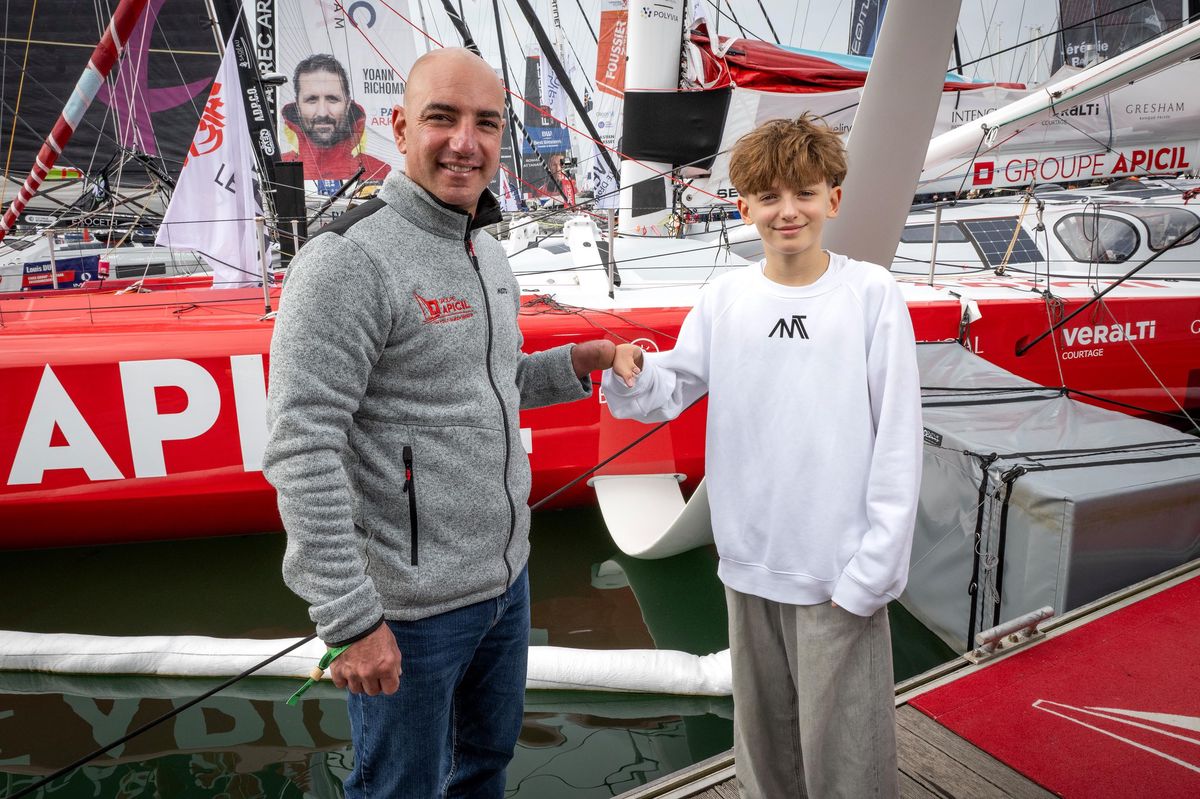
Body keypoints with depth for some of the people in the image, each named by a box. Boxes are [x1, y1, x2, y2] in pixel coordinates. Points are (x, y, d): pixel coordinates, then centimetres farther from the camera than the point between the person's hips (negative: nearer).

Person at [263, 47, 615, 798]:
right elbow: (301, 452, -22)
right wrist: (350, 620, -22)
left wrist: (576, 365, 4)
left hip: (506, 574, 8)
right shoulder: (349, 260, -19)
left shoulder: (490, 253, 7)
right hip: (409, 603, -7)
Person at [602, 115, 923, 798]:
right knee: (763, 740, 21)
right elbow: (671, 392, 2)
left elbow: (898, 441, -9)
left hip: (840, 570, -3)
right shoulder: (725, 298, 2)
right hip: (748, 563, 4)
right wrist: (633, 376, -21)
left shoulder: (872, 293, -8)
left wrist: (873, 570, -12)